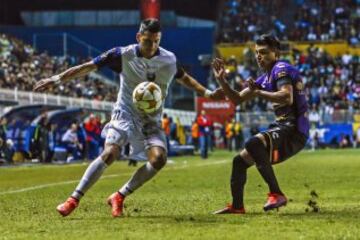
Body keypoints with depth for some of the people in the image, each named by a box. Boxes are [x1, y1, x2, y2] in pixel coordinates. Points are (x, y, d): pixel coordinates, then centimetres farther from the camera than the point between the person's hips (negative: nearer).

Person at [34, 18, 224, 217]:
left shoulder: (169, 60, -3)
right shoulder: (123, 55, -12)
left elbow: (184, 78, 19)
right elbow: (88, 67, -8)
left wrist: (207, 93, 10)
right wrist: (56, 79, -12)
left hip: (151, 119, 3)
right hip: (125, 113, -3)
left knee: (159, 158, -21)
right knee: (109, 153, -25)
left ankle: (119, 197, -5)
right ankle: (74, 199, -16)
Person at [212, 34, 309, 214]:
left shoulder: (281, 69, -9)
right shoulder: (266, 78, 19)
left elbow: (288, 98, -28)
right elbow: (237, 99, 25)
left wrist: (259, 92, -21)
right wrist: (221, 80, 13)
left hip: (293, 131, -10)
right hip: (282, 129, 10)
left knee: (253, 144, -34)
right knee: (240, 161, 17)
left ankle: (276, 194, -31)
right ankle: (237, 206, 28)